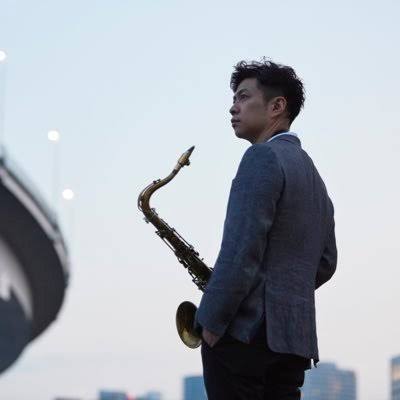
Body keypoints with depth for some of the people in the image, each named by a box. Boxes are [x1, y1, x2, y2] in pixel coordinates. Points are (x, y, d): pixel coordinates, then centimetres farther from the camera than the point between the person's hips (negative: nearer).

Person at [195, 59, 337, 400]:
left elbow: (240, 250, -16)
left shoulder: (263, 158, -8)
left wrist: (211, 323, -13)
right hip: (296, 336, 9)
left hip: (245, 333, -9)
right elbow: (324, 263, 24)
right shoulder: (313, 176, 21)